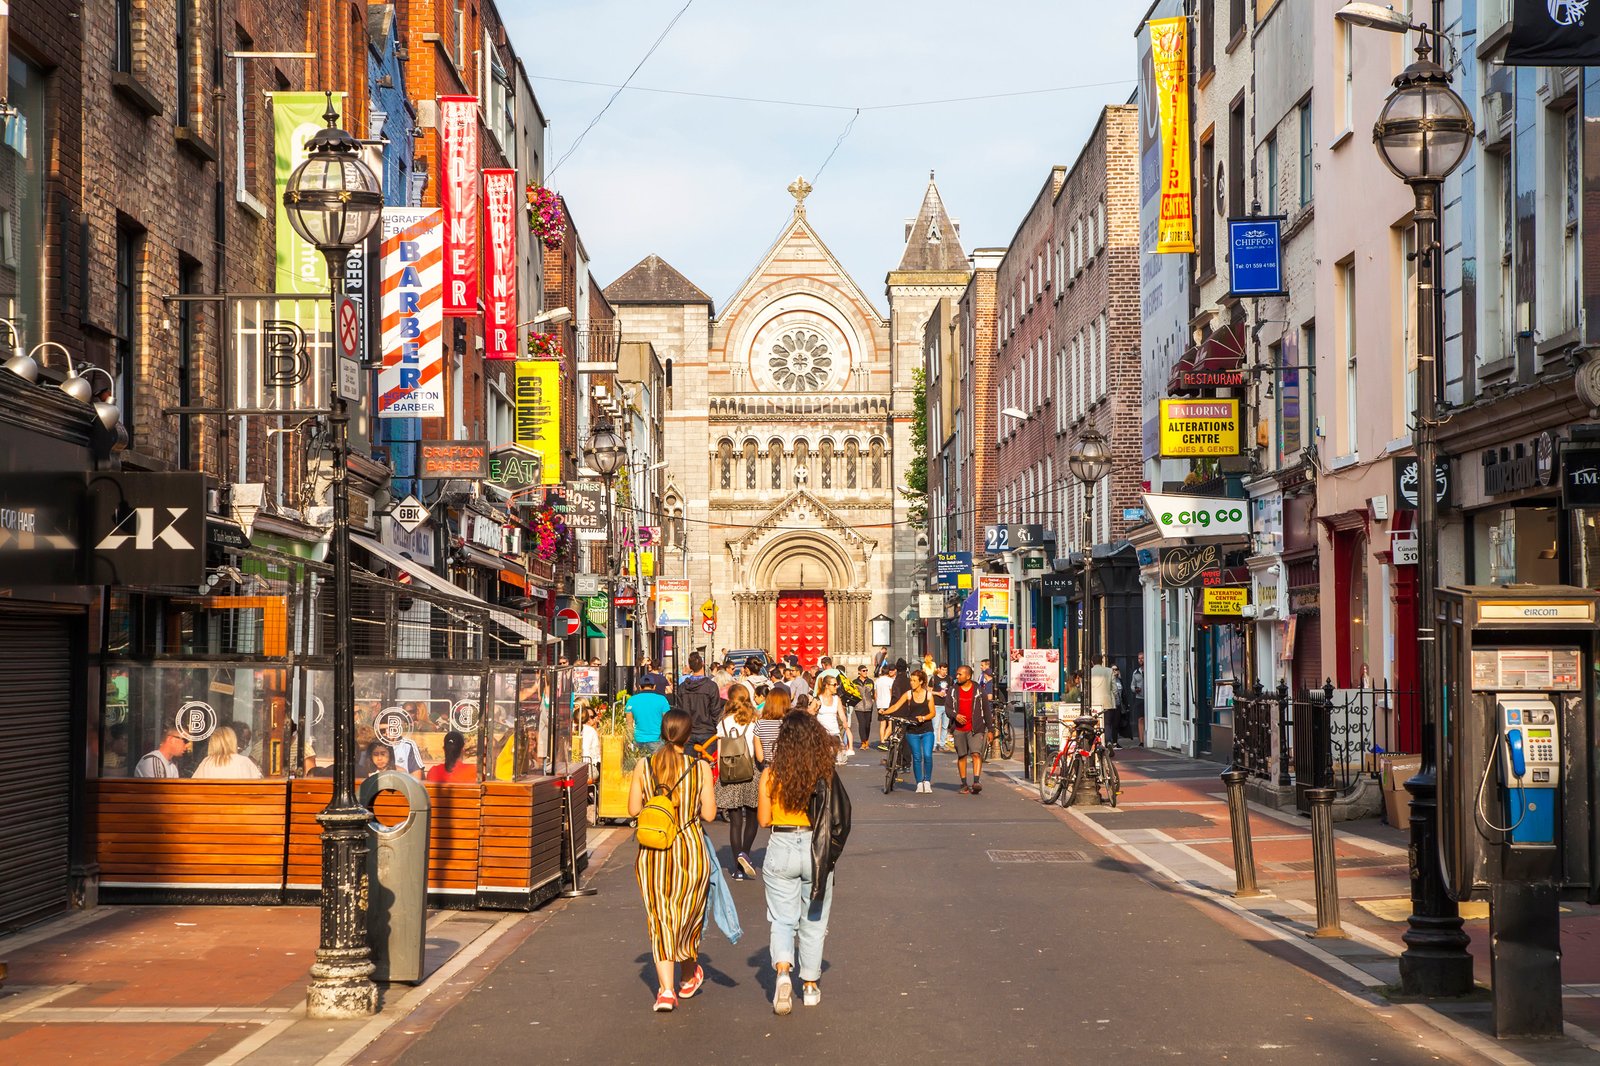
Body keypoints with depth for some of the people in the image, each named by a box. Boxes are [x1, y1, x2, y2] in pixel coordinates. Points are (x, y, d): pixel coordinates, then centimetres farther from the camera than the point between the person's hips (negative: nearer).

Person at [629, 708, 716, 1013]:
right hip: (691, 849, -1)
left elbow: (633, 808, 1)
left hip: (652, 853, 1)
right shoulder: (701, 768, -9)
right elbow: (709, 814, -7)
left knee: (659, 919, 6)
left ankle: (666, 989, -4)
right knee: (689, 915, 18)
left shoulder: (643, 766, -5)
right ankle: (690, 976, 38)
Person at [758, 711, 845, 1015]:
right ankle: (810, 986, 24)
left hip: (781, 849, 0)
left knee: (782, 920, 9)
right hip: (816, 850, 0)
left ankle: (783, 970, -17)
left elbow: (763, 819, -3)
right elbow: (838, 816, -6)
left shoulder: (771, 775, -8)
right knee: (813, 921, 16)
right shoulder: (826, 774, -9)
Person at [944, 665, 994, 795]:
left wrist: (990, 729, 5)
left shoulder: (979, 691, 4)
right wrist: (955, 715, -18)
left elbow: (987, 710, 8)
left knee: (976, 754, -16)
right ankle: (964, 784, 12)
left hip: (975, 729, -2)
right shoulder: (953, 690, 8)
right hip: (959, 729, 2)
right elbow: (947, 708, 4)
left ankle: (976, 781, -23)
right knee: (961, 756, 5)